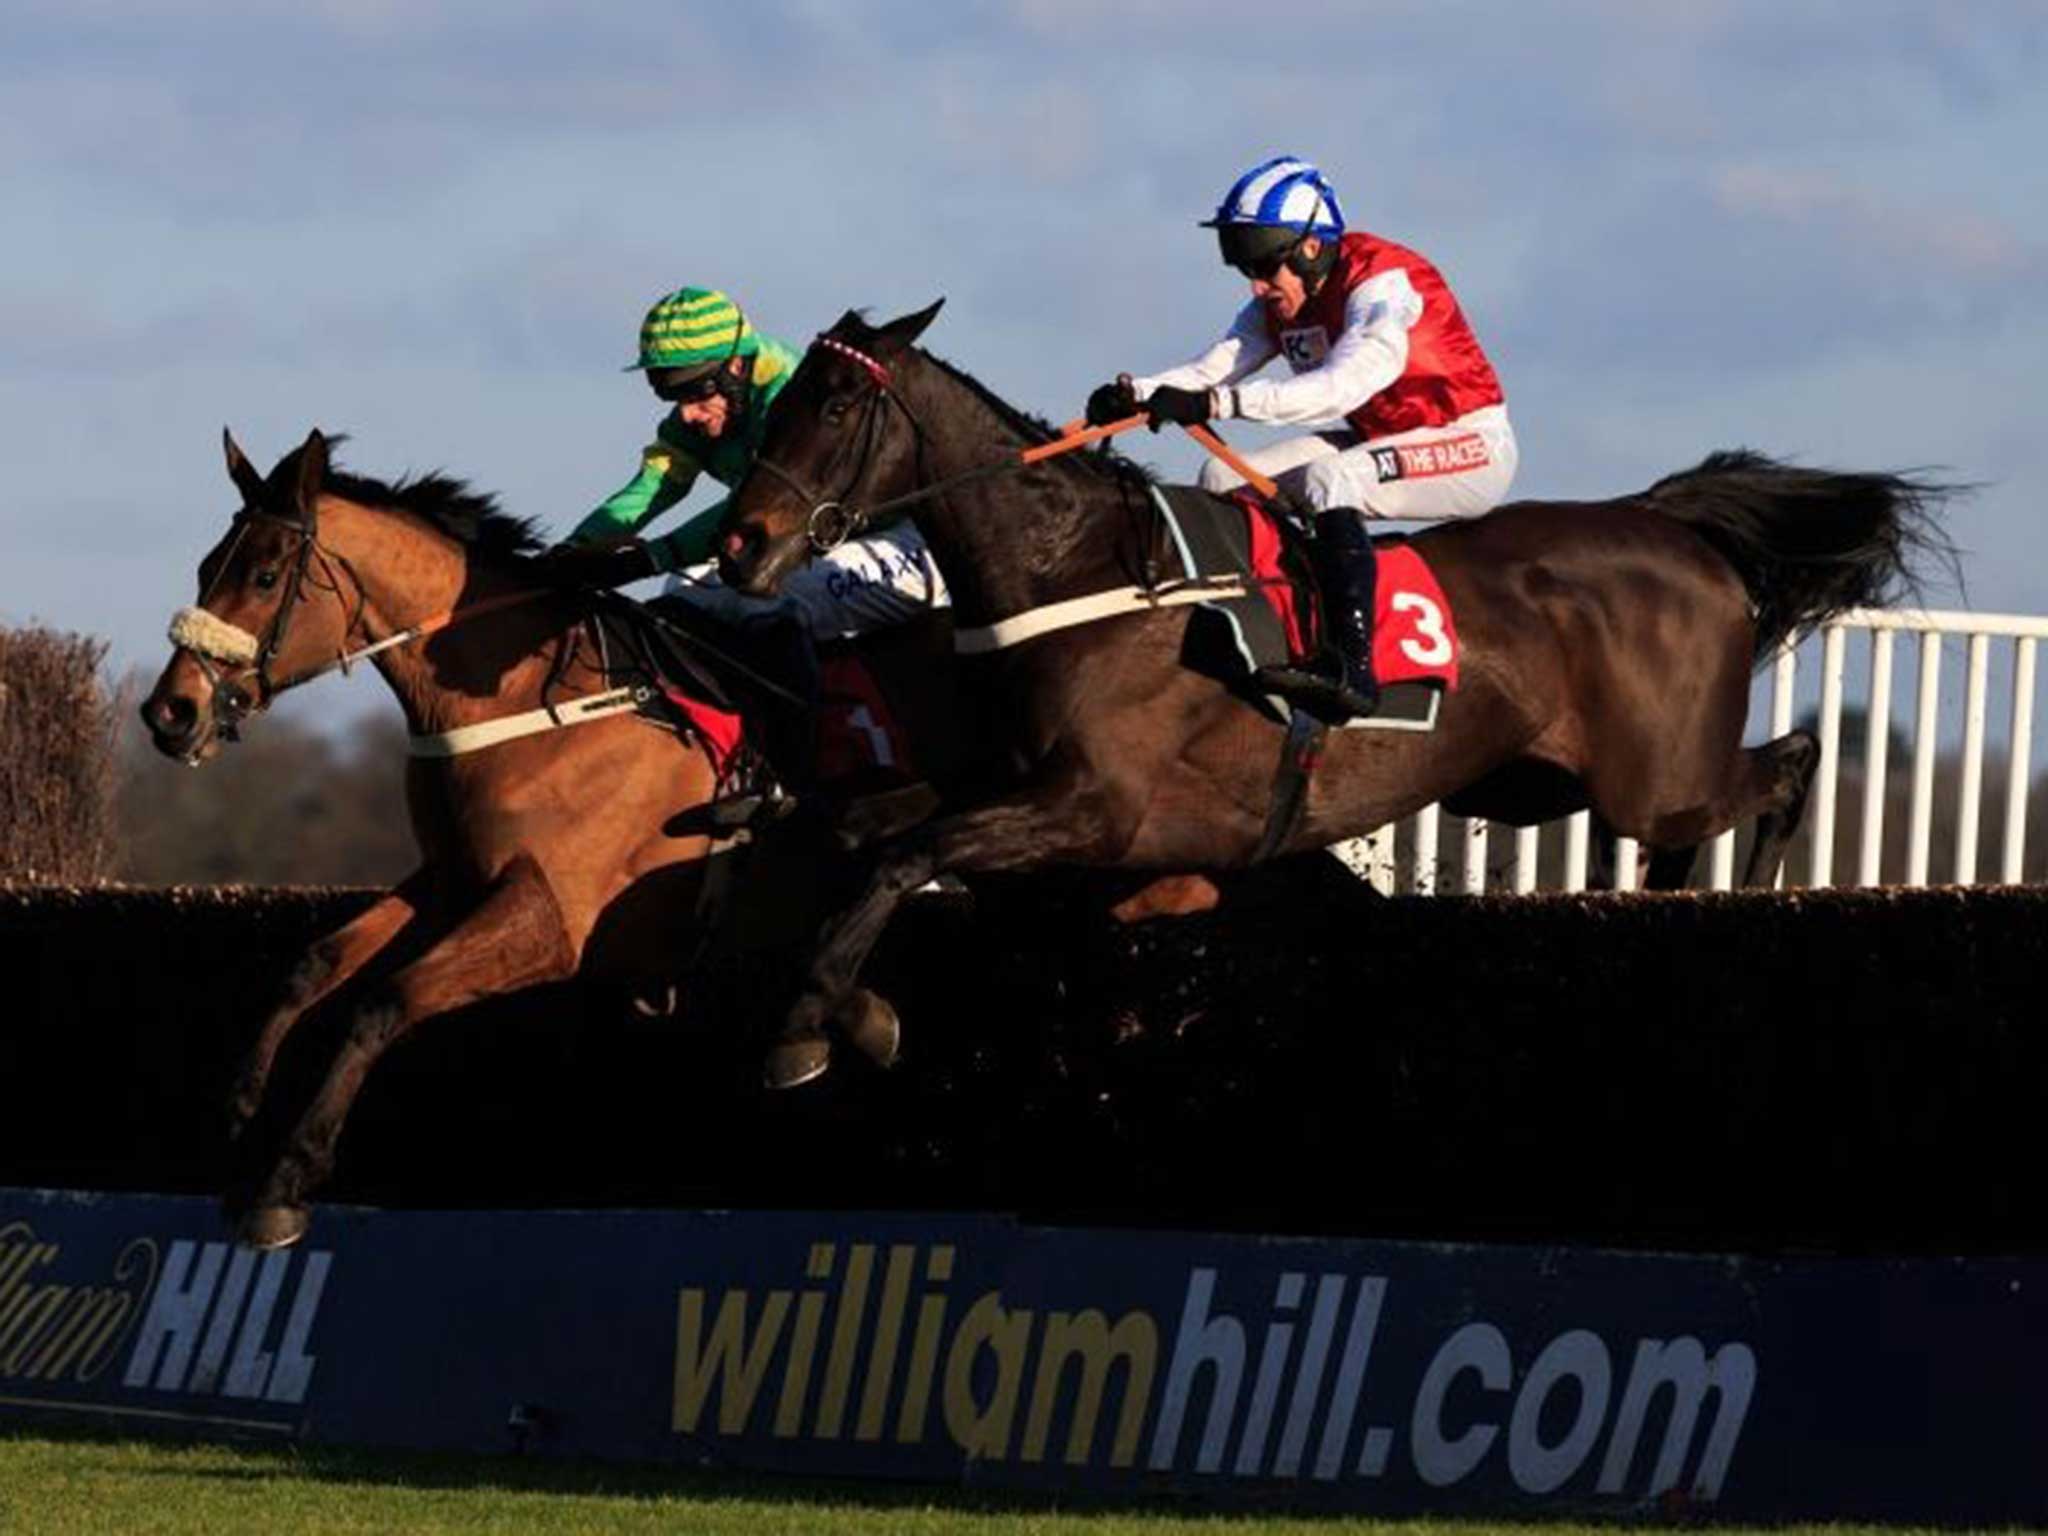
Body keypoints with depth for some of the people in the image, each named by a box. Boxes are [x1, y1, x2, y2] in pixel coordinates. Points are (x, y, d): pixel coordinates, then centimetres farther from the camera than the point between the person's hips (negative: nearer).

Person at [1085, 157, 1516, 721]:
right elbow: (1215, 367, -8)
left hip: (1469, 444, -9)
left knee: (1327, 480, -35)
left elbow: (1343, 386, -39)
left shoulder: (1382, 286, -23)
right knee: (1223, 479, -2)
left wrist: (1216, 403, -47)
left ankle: (1354, 670, -44)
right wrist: (1135, 395, -29)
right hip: (1377, 442, 9)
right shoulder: (1279, 305, 3)